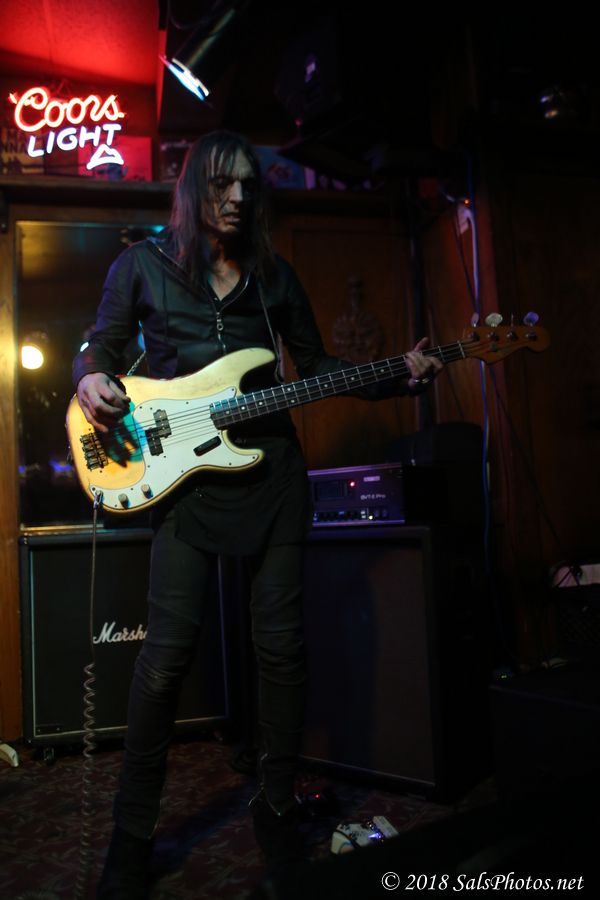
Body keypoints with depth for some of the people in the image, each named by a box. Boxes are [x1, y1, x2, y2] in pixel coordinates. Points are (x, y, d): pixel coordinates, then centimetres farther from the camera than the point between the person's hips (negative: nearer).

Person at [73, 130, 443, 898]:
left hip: (271, 469, 3)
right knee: (167, 651, -5)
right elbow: (101, 345, 10)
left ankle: (277, 807, 25)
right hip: (183, 473, -2)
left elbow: (316, 365, 15)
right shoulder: (141, 264, 8)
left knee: (281, 645, 4)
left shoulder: (274, 275, 14)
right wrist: (91, 381, -14)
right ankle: (132, 833, 15)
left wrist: (398, 377, 3)